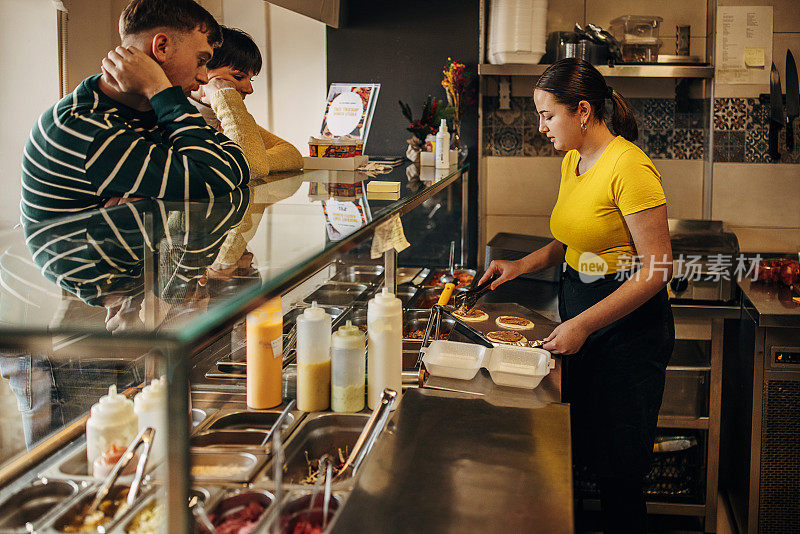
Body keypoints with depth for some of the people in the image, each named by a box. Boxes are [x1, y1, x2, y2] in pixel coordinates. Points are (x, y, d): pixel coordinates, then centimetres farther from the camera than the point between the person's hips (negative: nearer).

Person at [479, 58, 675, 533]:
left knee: (618, 474, 1)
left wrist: (582, 325, -23)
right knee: (576, 448, 14)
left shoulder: (629, 166, -20)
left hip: (628, 324, -8)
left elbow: (657, 269, -21)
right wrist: (522, 265, 5)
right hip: (579, 307, 8)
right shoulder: (573, 160, 7)